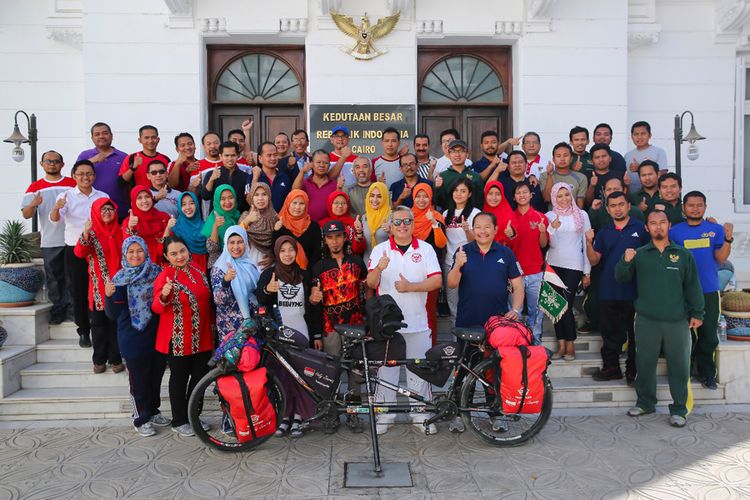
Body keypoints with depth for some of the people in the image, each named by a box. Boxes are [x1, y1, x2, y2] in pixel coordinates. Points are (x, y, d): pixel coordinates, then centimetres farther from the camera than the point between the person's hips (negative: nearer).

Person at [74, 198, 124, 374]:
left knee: (116, 322, 6)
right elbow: (79, 253, -19)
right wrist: (85, 234, -33)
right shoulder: (91, 232, -1)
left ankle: (115, 359, 15)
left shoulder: (119, 232, 8)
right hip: (98, 286, -2)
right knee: (98, 322, 5)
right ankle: (99, 360, 17)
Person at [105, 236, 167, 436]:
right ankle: (141, 418, 24)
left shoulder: (156, 272, 0)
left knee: (156, 376, 16)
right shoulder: (120, 279, -8)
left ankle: (153, 411, 35)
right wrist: (109, 296, -25)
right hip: (134, 339, -3)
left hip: (157, 335, 3)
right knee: (139, 380, 7)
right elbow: (113, 315, -9)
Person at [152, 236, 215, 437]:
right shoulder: (165, 276, -9)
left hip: (202, 338, 6)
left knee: (200, 377, 13)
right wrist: (163, 296, -36)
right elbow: (157, 308, -15)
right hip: (178, 340, -5)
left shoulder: (198, 272, 7)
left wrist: (212, 326, 19)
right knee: (179, 379, 7)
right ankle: (179, 421, 22)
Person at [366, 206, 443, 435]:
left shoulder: (425, 249, 4)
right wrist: (379, 268, -24)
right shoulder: (380, 250, 5)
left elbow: (436, 280, -4)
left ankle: (421, 415, 20)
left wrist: (411, 287, -17)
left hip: (417, 323, 0)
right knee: (386, 369, 7)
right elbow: (371, 283, -3)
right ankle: (384, 415, 19)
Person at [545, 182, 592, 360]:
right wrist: (552, 228, -19)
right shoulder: (549, 216, 7)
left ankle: (570, 346, 7)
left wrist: (587, 272, 2)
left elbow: (587, 243, 5)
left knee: (567, 305, -6)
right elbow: (549, 244, 0)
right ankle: (561, 345, 12)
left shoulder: (582, 215, 5)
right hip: (554, 265, 2)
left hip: (574, 266, -2)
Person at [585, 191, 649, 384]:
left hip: (634, 291, -3)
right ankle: (611, 367, 23)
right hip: (608, 292, 3)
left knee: (635, 333, 7)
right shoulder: (603, 233, 10)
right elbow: (594, 261, 6)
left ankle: (633, 371, 19)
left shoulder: (641, 229, 0)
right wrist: (589, 243, -10)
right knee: (610, 332, 11)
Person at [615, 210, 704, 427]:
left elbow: (693, 285, 9)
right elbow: (620, 278, 2)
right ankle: (645, 402, 24)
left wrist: (697, 313, 4)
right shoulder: (639, 254, 6)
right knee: (645, 363, 8)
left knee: (680, 365, 4)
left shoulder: (683, 254, 7)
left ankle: (679, 409, 15)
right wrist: (625, 262, -17)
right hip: (646, 320, 0)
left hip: (677, 321, 0)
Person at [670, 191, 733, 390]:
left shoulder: (716, 229, 2)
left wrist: (728, 238, -18)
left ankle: (707, 373, 24)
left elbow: (720, 258, -3)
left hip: (709, 291, 1)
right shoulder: (675, 231, 0)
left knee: (709, 336, 7)